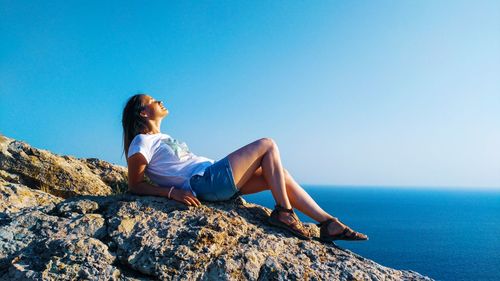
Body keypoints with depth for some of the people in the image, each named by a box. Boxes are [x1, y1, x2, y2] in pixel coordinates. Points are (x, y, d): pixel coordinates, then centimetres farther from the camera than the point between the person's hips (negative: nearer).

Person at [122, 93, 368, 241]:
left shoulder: (163, 139, 25)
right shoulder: (142, 142, -3)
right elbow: (135, 185, -9)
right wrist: (172, 191, -20)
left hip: (215, 181, 9)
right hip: (206, 181, -9)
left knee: (278, 174, 2)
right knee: (267, 145, -9)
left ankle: (328, 223, 4)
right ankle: (283, 212, -7)